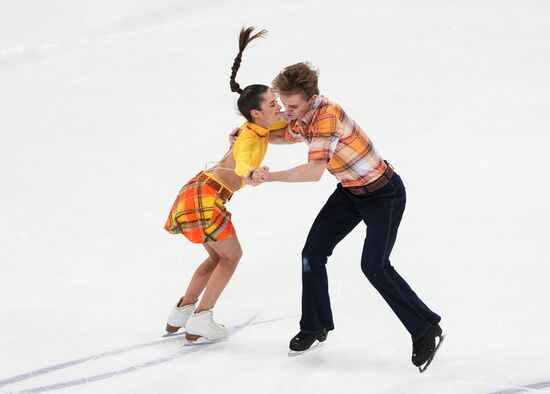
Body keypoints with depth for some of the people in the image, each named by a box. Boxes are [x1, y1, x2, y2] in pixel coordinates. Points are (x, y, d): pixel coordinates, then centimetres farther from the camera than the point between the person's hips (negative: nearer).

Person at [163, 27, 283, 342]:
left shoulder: (260, 129, 3)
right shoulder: (250, 140, -23)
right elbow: (241, 164, -47)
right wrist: (252, 174, -69)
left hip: (200, 193, 9)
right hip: (205, 197, -9)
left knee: (218, 255, 20)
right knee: (232, 255, 2)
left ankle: (181, 313, 24)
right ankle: (201, 320, 1)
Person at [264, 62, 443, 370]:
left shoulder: (327, 116, -33)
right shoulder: (304, 118, -5)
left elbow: (314, 171, -43)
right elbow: (284, 136, 20)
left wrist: (269, 176, -38)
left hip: (384, 193, -9)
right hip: (350, 192, 9)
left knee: (375, 266, -15)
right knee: (313, 253, 5)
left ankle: (426, 330, 1)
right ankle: (315, 327, 22)